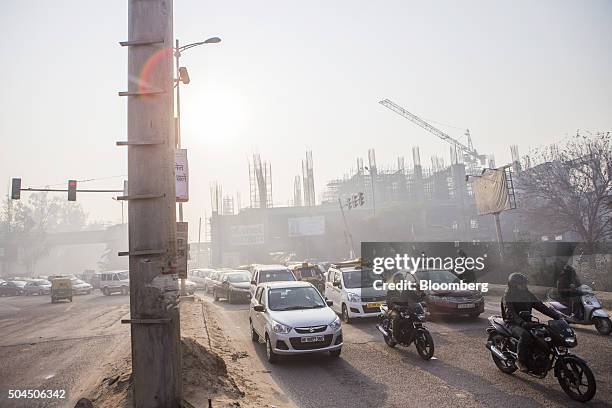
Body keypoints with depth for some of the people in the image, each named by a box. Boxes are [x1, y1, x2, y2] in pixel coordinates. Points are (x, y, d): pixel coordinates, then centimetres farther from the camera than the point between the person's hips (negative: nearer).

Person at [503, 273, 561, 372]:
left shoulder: (527, 294, 11)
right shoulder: (508, 297, -10)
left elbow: (540, 306, 7)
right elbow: (510, 314, -24)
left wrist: (556, 315, -8)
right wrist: (522, 323, -42)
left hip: (527, 322, 7)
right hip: (513, 324, -7)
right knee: (525, 335, -36)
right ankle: (521, 361, -21)